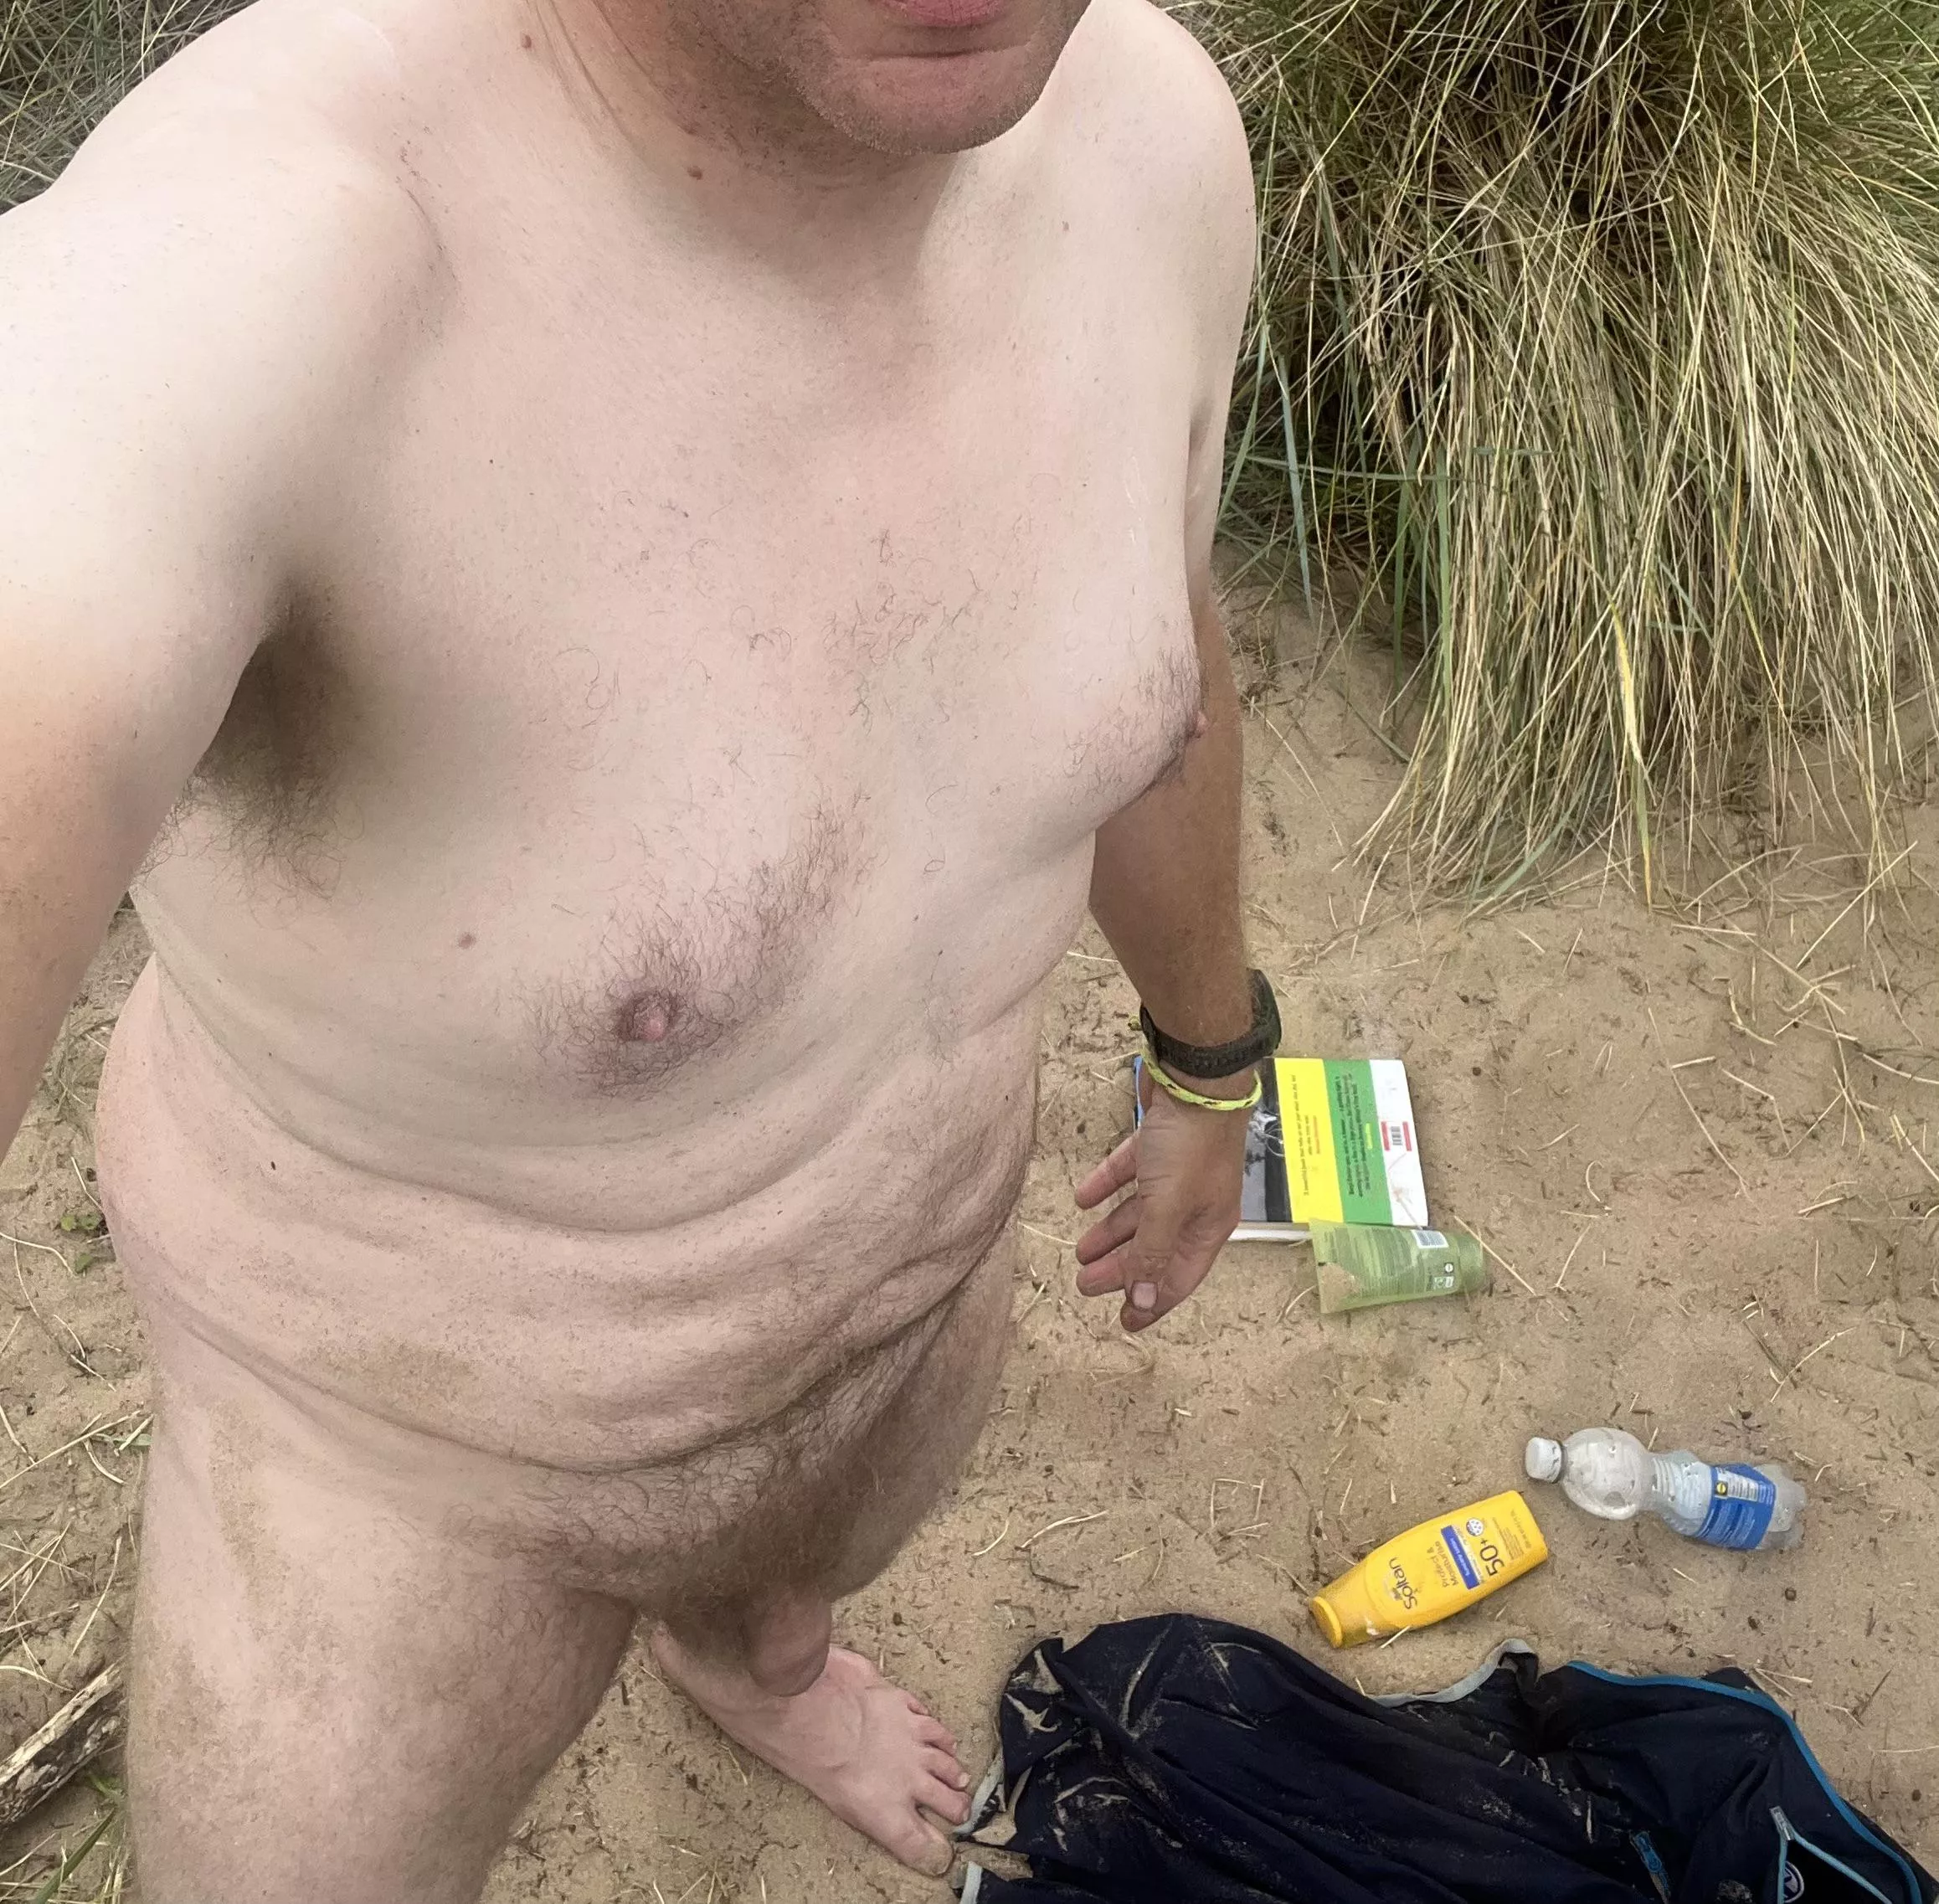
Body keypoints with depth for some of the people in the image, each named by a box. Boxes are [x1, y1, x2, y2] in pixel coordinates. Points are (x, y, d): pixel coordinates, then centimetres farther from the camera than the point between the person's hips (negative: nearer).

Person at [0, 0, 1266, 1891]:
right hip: (422, 1407, -4)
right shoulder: (224, 264, -43)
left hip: (901, 1263, 5)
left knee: (809, 1565, 39)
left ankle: (742, 1656, 81)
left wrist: (1211, 1065, 14)